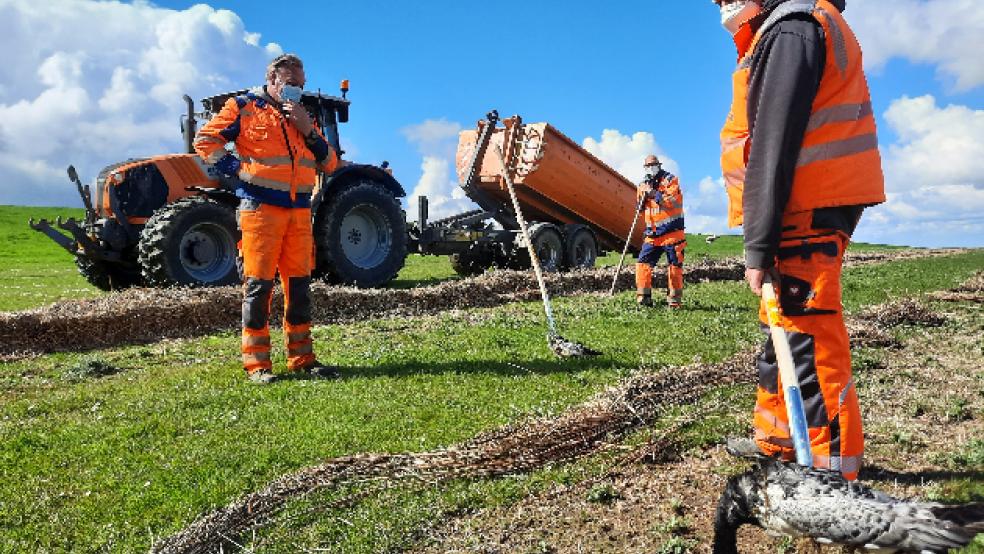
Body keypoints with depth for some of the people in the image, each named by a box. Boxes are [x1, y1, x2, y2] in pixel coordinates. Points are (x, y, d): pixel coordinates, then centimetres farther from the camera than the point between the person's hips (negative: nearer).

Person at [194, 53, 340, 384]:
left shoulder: (302, 116, 19)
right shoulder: (244, 107, 5)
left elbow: (329, 164, 13)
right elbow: (205, 140, 4)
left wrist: (308, 130, 0)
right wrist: (236, 168, -7)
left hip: (299, 210, 5)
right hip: (260, 207, -5)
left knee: (299, 284, 6)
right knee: (258, 285, -5)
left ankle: (302, 358, 15)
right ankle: (256, 363, 2)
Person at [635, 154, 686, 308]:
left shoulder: (670, 179, 0)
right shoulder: (643, 185, 15)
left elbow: (675, 201, -14)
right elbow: (642, 211, 18)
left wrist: (655, 195, -17)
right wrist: (642, 201, -3)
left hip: (671, 231, -5)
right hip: (653, 233, 5)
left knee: (674, 265, -1)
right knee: (643, 263, -5)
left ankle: (674, 300, 8)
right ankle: (643, 297, 0)